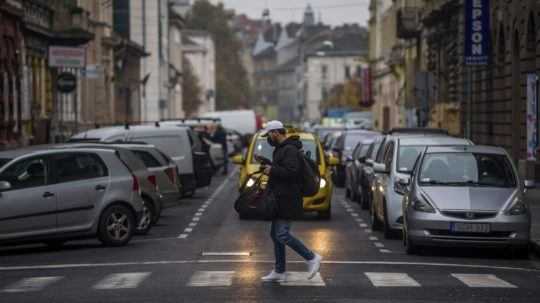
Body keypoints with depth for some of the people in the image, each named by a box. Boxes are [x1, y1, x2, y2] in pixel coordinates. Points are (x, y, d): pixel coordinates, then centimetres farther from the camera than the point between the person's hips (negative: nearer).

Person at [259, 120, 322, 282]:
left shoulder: (290, 150, -15)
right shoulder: (281, 149, 18)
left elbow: (292, 171, -26)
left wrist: (272, 170, -19)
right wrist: (270, 169, 11)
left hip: (287, 200, -11)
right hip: (280, 200, 11)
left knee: (282, 235, -13)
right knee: (276, 234, 12)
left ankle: (312, 258, -5)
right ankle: (279, 272, 17)